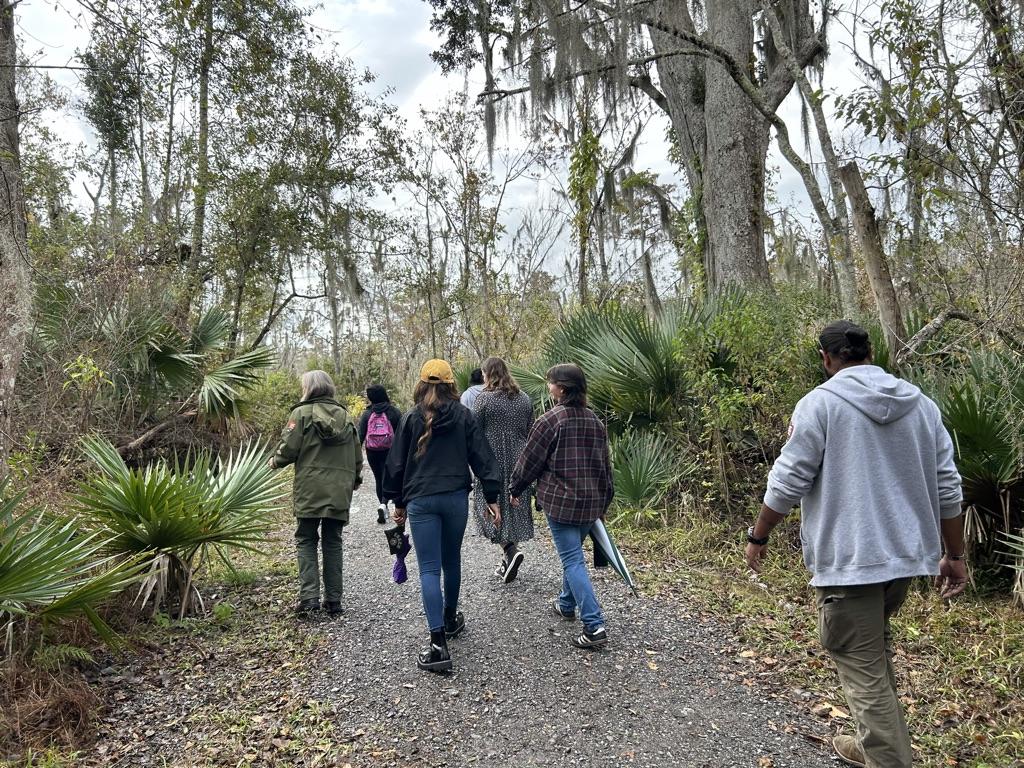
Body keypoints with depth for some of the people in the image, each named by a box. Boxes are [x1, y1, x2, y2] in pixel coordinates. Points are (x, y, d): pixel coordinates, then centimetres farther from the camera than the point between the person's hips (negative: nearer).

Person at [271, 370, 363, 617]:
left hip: (310, 491, -4)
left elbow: (289, 448, -8)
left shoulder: (302, 412, -3)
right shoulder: (344, 414, 12)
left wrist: (275, 461, 13)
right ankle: (334, 601, 12)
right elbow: (357, 454, 15)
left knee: (306, 541, 6)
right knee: (333, 543, 11)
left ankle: (309, 597, -4)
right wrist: (355, 478, 29)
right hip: (340, 492, 4)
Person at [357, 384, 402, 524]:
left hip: (372, 453, 2)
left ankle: (383, 507, 27)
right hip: (390, 452, -2)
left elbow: (360, 436, -4)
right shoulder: (395, 412, -3)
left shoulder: (367, 414, 0)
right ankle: (383, 505, -24)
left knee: (378, 479, 18)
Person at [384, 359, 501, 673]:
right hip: (456, 497, 2)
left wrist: (398, 502, 14)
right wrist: (491, 497, 4)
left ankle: (439, 645, -10)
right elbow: (481, 456, 0)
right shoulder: (464, 415, 2)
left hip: (420, 500, -2)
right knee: (451, 561, 20)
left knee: (429, 570, -3)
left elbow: (397, 462, 4)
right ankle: (450, 620, 38)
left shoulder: (411, 418, 0)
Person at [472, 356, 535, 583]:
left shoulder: (484, 398, -10)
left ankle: (510, 551, -12)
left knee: (491, 505, 5)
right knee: (514, 506, 13)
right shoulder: (524, 398, 7)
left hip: (493, 461, -5)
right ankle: (507, 561, 21)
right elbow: (530, 432, 11)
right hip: (519, 461, 6)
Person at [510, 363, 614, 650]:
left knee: (572, 560, -4)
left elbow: (530, 460, -8)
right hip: (591, 501, 7)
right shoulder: (594, 421, 7)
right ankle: (567, 604, 39)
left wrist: (515, 489, 8)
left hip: (560, 501, -7)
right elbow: (605, 464, 12)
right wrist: (604, 500, 22)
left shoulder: (550, 420, -13)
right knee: (573, 553, 23)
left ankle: (594, 626, -9)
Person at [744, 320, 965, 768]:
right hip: (905, 552, 7)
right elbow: (947, 488, 9)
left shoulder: (820, 403, -11)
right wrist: (954, 554, 17)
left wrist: (758, 536, 1)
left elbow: (787, 483, -12)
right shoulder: (921, 404, 7)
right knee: (876, 651, 24)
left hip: (848, 559, -7)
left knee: (863, 669, 1)